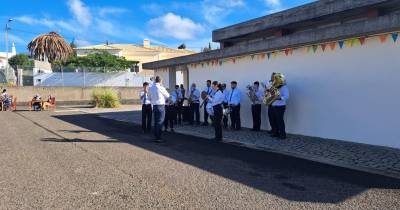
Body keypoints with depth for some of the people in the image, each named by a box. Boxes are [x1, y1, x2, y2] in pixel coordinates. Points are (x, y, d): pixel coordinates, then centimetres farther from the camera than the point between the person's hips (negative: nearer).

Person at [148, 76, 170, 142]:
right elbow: (167, 96, 2)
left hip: (154, 106, 7)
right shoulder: (161, 88, -12)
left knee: (156, 122, 13)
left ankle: (156, 136, 19)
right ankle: (158, 138, -1)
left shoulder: (151, 88, 7)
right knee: (160, 122, -3)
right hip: (161, 106, -7)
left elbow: (150, 98, 16)